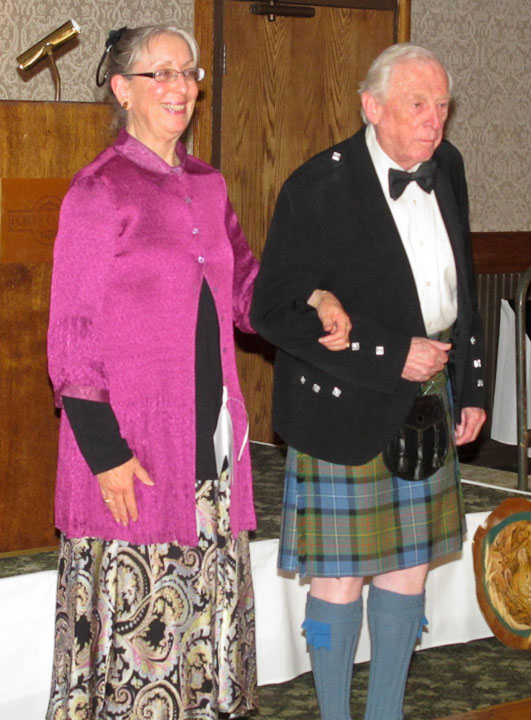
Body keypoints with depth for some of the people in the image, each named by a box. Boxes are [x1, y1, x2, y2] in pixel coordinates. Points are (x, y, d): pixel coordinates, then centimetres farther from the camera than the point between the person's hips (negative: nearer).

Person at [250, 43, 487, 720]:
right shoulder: (318, 188, -16)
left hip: (428, 403, 7)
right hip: (348, 410, -6)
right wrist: (391, 357, -19)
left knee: (409, 566, 13)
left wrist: (469, 386, 12)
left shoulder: (445, 167, 5)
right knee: (340, 577, 2)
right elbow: (274, 311, -17)